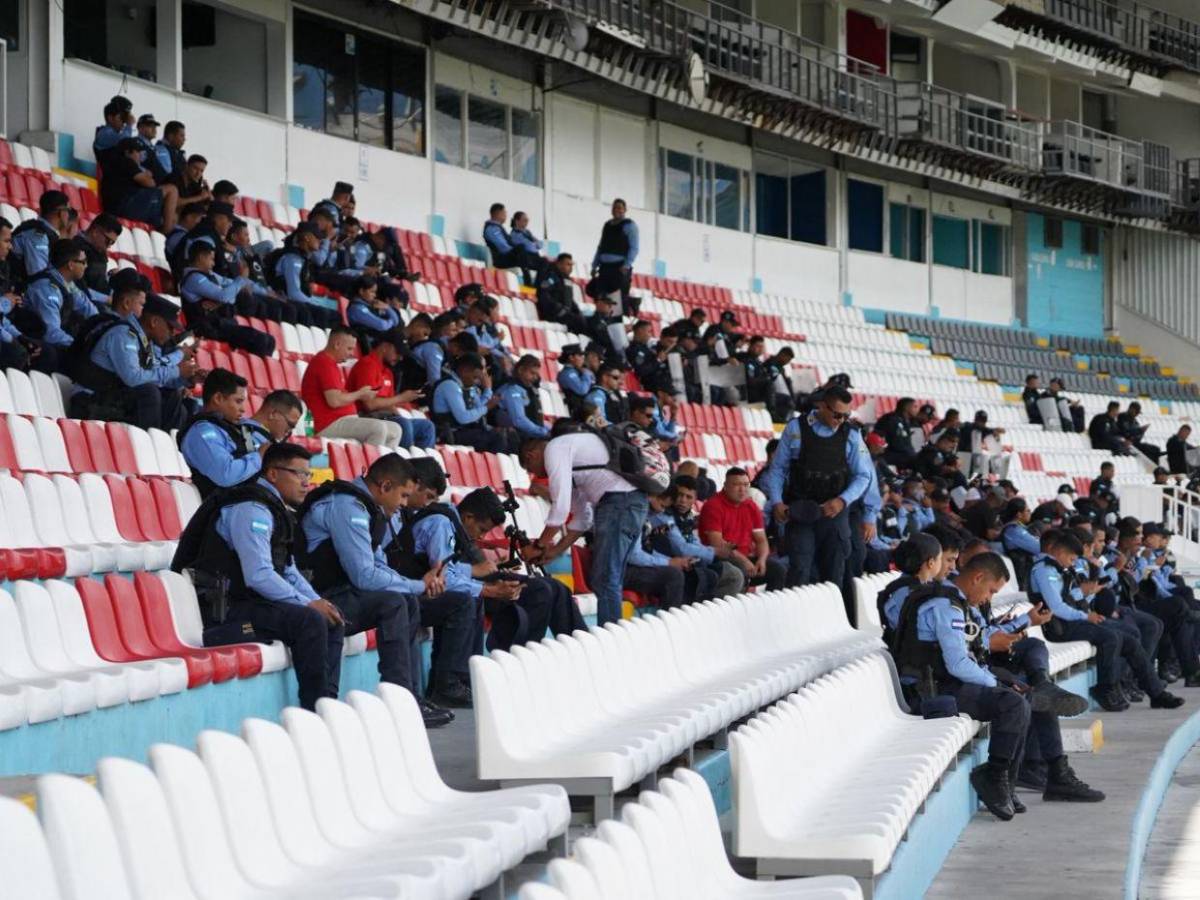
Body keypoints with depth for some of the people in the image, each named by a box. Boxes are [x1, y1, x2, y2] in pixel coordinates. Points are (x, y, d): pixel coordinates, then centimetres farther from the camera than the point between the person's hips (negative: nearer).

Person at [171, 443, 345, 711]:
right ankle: (315, 710, -19)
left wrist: (318, 602, 5)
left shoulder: (274, 510, 18)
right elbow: (258, 576, -25)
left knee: (331, 623, 2)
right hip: (222, 612, -10)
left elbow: (289, 572, 22)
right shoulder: (251, 510, -15)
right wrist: (308, 604, -18)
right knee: (309, 621, -25)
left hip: (248, 604, 10)